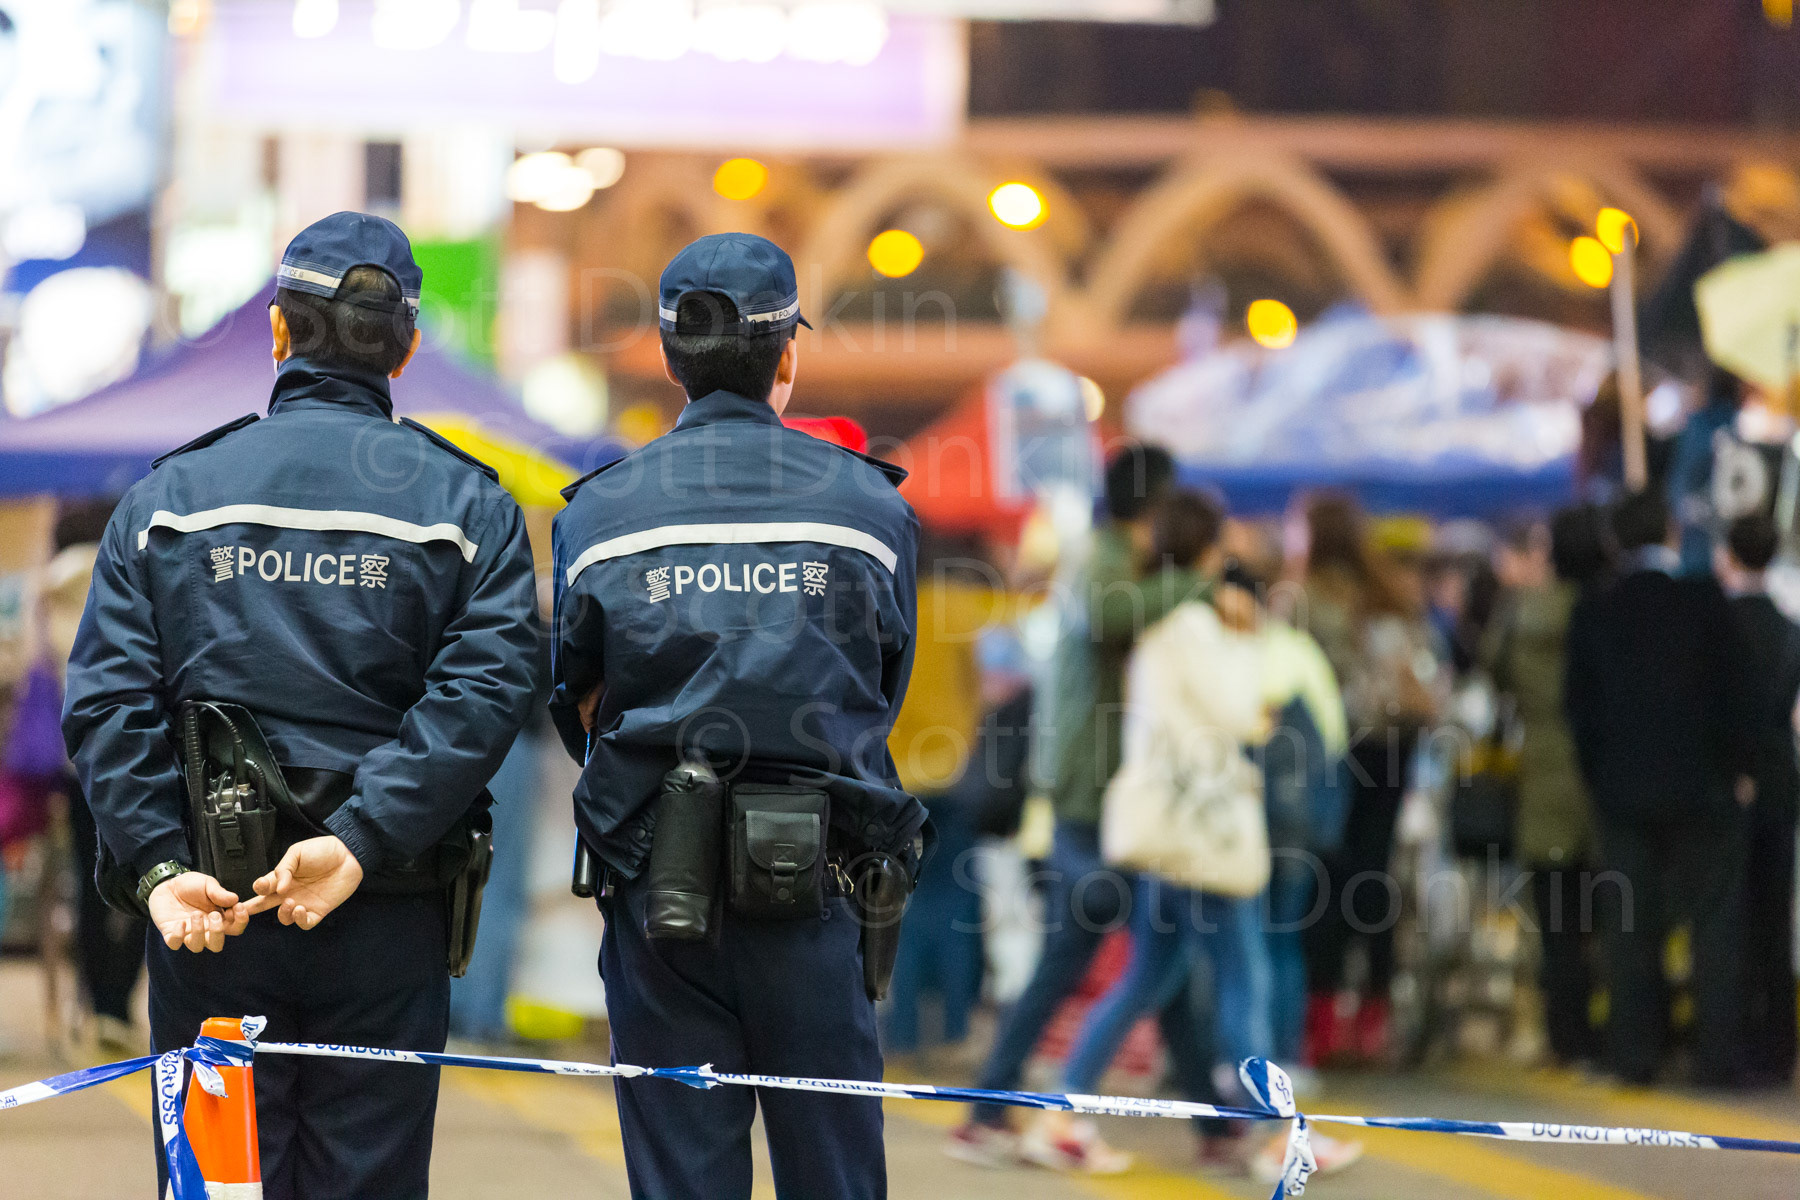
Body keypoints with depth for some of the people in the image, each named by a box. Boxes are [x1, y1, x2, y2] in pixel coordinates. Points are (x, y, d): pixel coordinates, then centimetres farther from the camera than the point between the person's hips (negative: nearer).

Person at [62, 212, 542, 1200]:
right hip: (384, 923, 0)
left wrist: (158, 864, -11)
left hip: (203, 914, 1)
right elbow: (484, 688, -11)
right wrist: (361, 843, -16)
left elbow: (109, 699, -4)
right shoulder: (464, 505, 4)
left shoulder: (169, 497, 7)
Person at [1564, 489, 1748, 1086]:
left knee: (1631, 929, 5)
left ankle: (1634, 1054, 3)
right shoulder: (1704, 599, -6)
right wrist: (1731, 766, 5)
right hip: (1700, 786, -2)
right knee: (1714, 921, 3)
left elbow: (1579, 706, 3)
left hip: (1623, 790, 2)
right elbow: (1728, 689, -5)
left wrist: (1599, 782, 10)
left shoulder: (1592, 613, 1)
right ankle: (1715, 1054, -1)